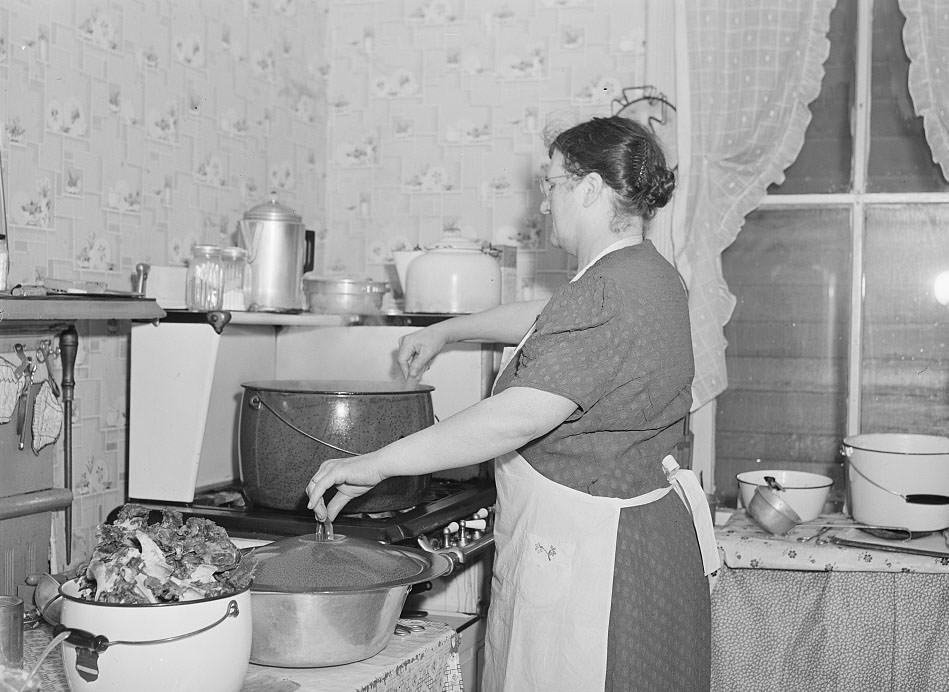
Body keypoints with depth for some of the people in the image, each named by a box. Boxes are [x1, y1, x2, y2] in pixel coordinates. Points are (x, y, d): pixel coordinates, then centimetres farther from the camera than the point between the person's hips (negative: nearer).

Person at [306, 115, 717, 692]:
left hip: (590, 553, -10)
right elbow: (543, 320, 28)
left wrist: (375, 465, -24)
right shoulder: (647, 276, 11)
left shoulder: (611, 292, -21)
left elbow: (518, 418, -29)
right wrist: (444, 332, 36)